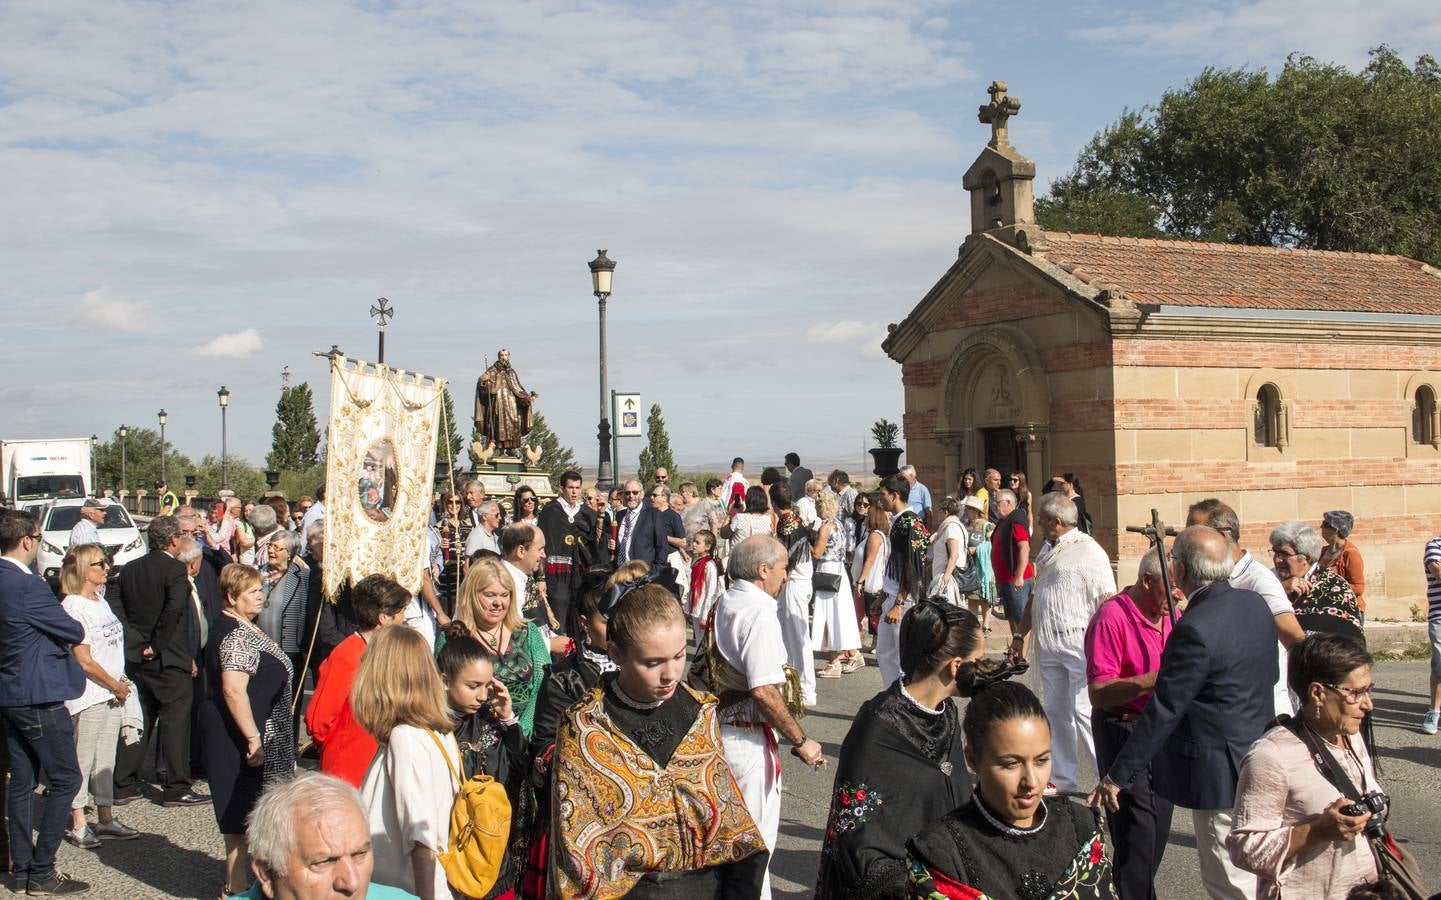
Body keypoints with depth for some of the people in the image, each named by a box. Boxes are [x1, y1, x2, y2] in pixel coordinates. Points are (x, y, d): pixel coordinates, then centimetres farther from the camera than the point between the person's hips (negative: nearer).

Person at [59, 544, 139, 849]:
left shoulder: (100, 601, 10)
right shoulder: (72, 607, -14)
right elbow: (84, 661, -15)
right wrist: (115, 686, -8)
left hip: (113, 694, 8)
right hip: (88, 695, -8)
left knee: (106, 758, 13)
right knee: (82, 760, 0)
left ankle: (106, 818, 22)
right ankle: (77, 824, 10)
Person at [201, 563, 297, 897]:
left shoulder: (243, 629, 12)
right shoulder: (237, 635, -20)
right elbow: (234, 691, -28)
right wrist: (253, 738, -27)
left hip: (238, 733, 10)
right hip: (237, 734, -10)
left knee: (243, 811, 18)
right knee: (241, 813, -1)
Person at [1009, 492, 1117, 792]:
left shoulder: (1088, 551, -11)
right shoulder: (1050, 553, 17)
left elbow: (1108, 602, -16)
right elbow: (1035, 598, 24)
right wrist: (1021, 635, 21)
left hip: (1079, 645, -8)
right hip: (1048, 646, 8)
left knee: (1084, 711, -9)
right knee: (1056, 712, 12)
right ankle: (1062, 779, 22)